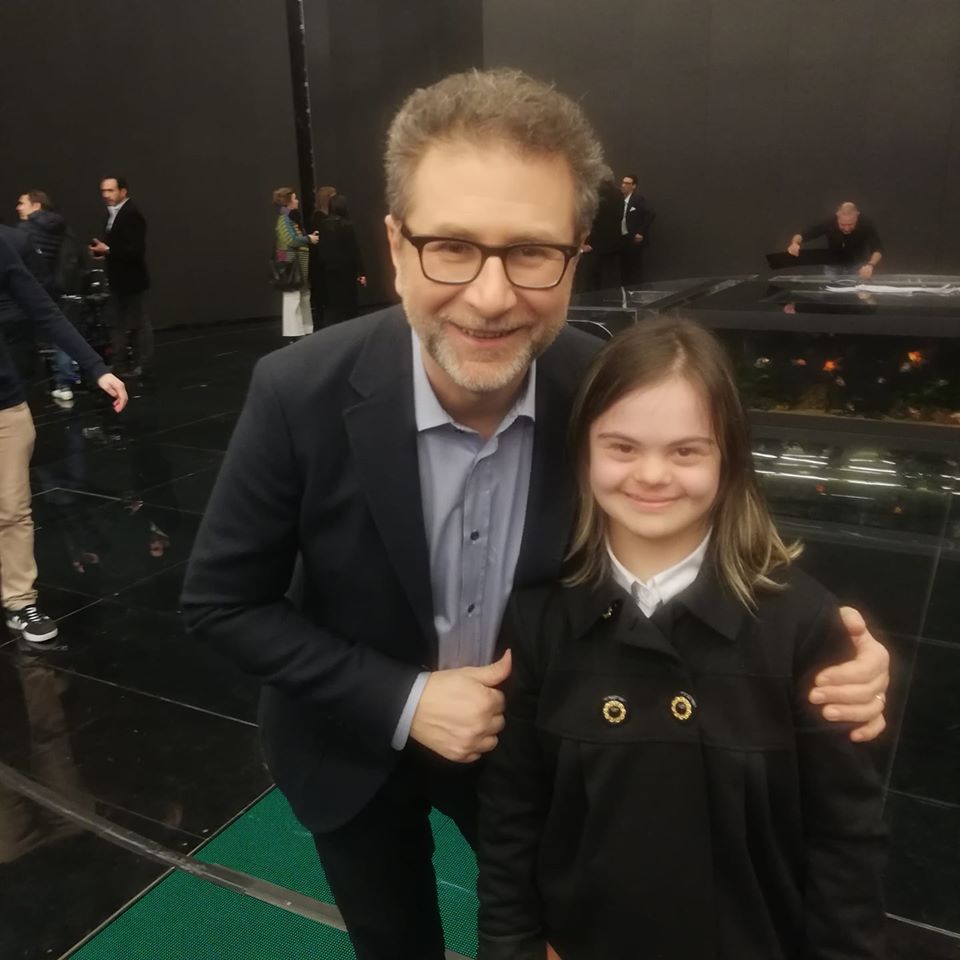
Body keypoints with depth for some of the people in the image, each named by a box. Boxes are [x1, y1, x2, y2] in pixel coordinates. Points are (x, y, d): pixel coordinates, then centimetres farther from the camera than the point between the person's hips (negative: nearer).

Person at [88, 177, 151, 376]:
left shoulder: (132, 214, -17)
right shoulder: (112, 213, 11)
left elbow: (136, 250, -24)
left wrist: (108, 251, -21)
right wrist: (103, 252, 2)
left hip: (132, 279, -9)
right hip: (118, 279, 9)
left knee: (139, 322, 3)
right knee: (117, 322, 12)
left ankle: (143, 364, 13)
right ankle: (119, 363, 19)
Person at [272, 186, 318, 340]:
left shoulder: (292, 218, 19)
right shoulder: (284, 219, -10)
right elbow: (291, 240, -20)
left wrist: (310, 237, 2)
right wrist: (309, 239, -9)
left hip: (301, 265, 10)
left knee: (304, 298, 13)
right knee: (293, 299, -8)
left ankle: (304, 332, 21)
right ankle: (294, 334, -6)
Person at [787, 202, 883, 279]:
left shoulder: (866, 225, -28)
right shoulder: (828, 224, -28)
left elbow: (878, 250, -30)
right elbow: (803, 234, -25)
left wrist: (871, 265, -52)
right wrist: (795, 243, -49)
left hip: (858, 266, -1)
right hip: (834, 266, 1)